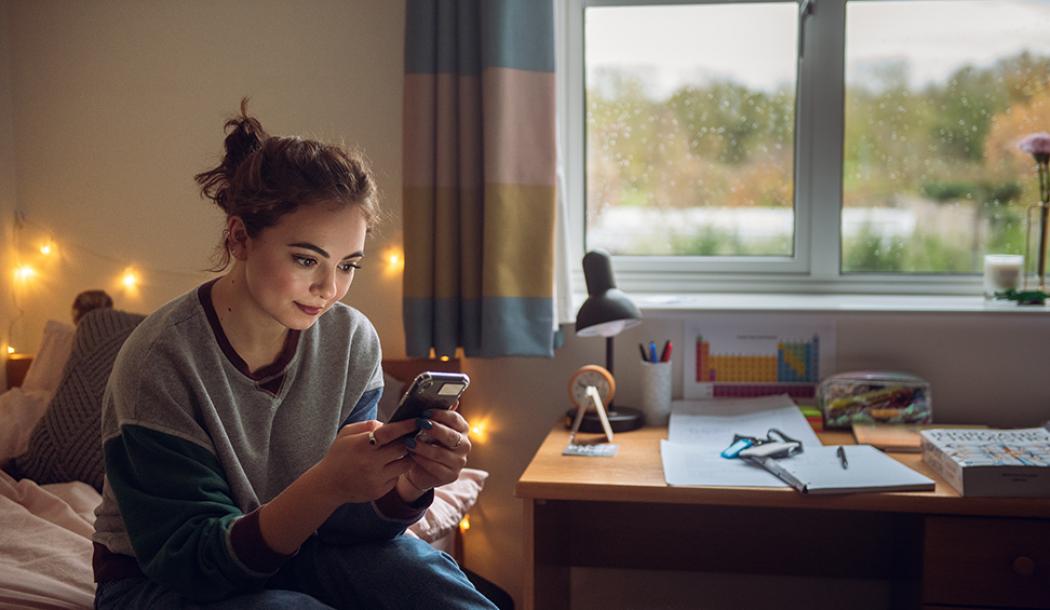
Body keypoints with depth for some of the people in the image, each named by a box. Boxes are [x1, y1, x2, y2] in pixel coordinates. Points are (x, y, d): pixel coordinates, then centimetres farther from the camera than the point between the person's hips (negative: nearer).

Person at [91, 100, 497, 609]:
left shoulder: (352, 341, -10)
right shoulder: (159, 361, -23)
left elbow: (345, 524, -7)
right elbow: (188, 561, -23)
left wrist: (406, 486, -30)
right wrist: (327, 485, -39)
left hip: (295, 550, 4)